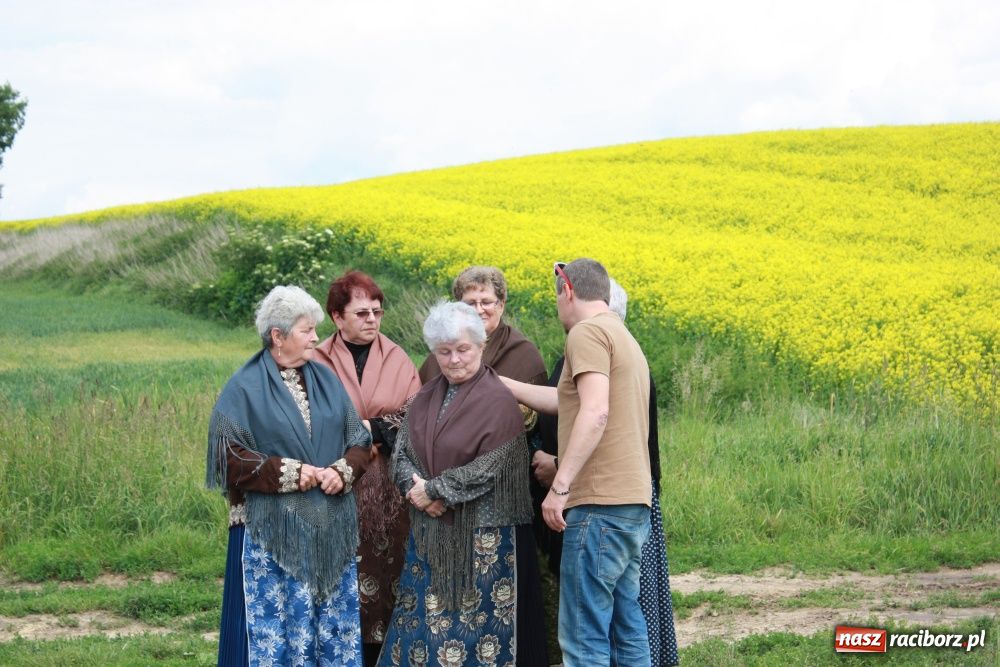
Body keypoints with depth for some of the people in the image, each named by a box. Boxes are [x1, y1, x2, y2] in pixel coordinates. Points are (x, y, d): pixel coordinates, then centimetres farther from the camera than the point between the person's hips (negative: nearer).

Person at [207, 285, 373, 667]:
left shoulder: (327, 381, 9)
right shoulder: (244, 389, -6)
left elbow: (359, 441, 10)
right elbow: (229, 457, -11)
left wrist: (343, 472, -11)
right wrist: (289, 473, -17)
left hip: (331, 531, 5)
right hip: (272, 533, -5)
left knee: (335, 627, 10)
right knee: (274, 627, -1)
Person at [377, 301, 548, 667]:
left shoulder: (499, 402, -10)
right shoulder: (427, 397, 10)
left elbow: (488, 469, -16)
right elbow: (401, 452, 7)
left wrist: (432, 490, -12)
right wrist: (416, 488, -12)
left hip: (481, 537, -6)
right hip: (429, 531, 6)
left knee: (475, 619, 0)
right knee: (423, 617, 9)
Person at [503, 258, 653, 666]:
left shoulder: (587, 332, -8)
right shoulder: (624, 337, 21)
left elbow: (595, 412, -21)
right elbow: (568, 402, 25)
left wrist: (560, 486, -21)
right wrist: (499, 382, 31)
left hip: (600, 505, -10)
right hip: (633, 502, 10)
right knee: (626, 629, 12)